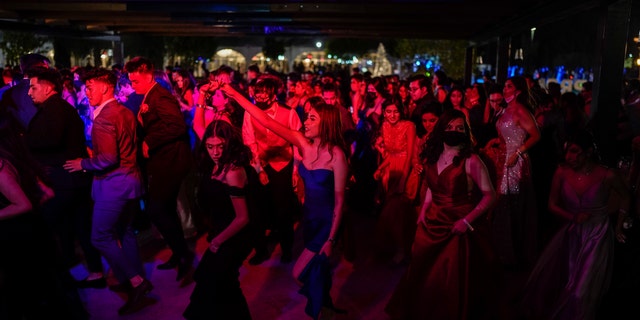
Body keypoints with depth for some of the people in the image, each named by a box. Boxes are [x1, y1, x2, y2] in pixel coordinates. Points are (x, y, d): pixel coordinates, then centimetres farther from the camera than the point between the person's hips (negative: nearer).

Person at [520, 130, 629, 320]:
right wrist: (573, 217, -18)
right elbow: (552, 204, -1)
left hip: (597, 235, -2)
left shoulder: (607, 176, -15)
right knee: (546, 282, -1)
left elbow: (625, 196, 6)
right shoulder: (562, 173, -10)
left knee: (581, 292, -4)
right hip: (571, 233, 3)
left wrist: (619, 227, 7)